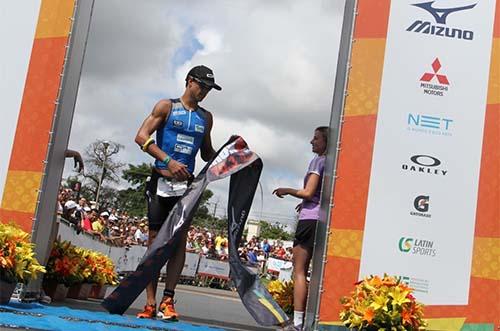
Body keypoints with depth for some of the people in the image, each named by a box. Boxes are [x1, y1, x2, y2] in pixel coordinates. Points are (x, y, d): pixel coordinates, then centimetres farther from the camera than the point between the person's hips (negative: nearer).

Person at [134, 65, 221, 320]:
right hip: (161, 181, -3)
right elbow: (141, 137, -5)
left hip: (186, 184, 3)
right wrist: (168, 161, -16)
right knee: (155, 238, -1)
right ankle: (150, 302, 1)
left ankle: (168, 300, -3)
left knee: (180, 239, -4)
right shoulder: (166, 107, 4)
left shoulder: (206, 117, 16)